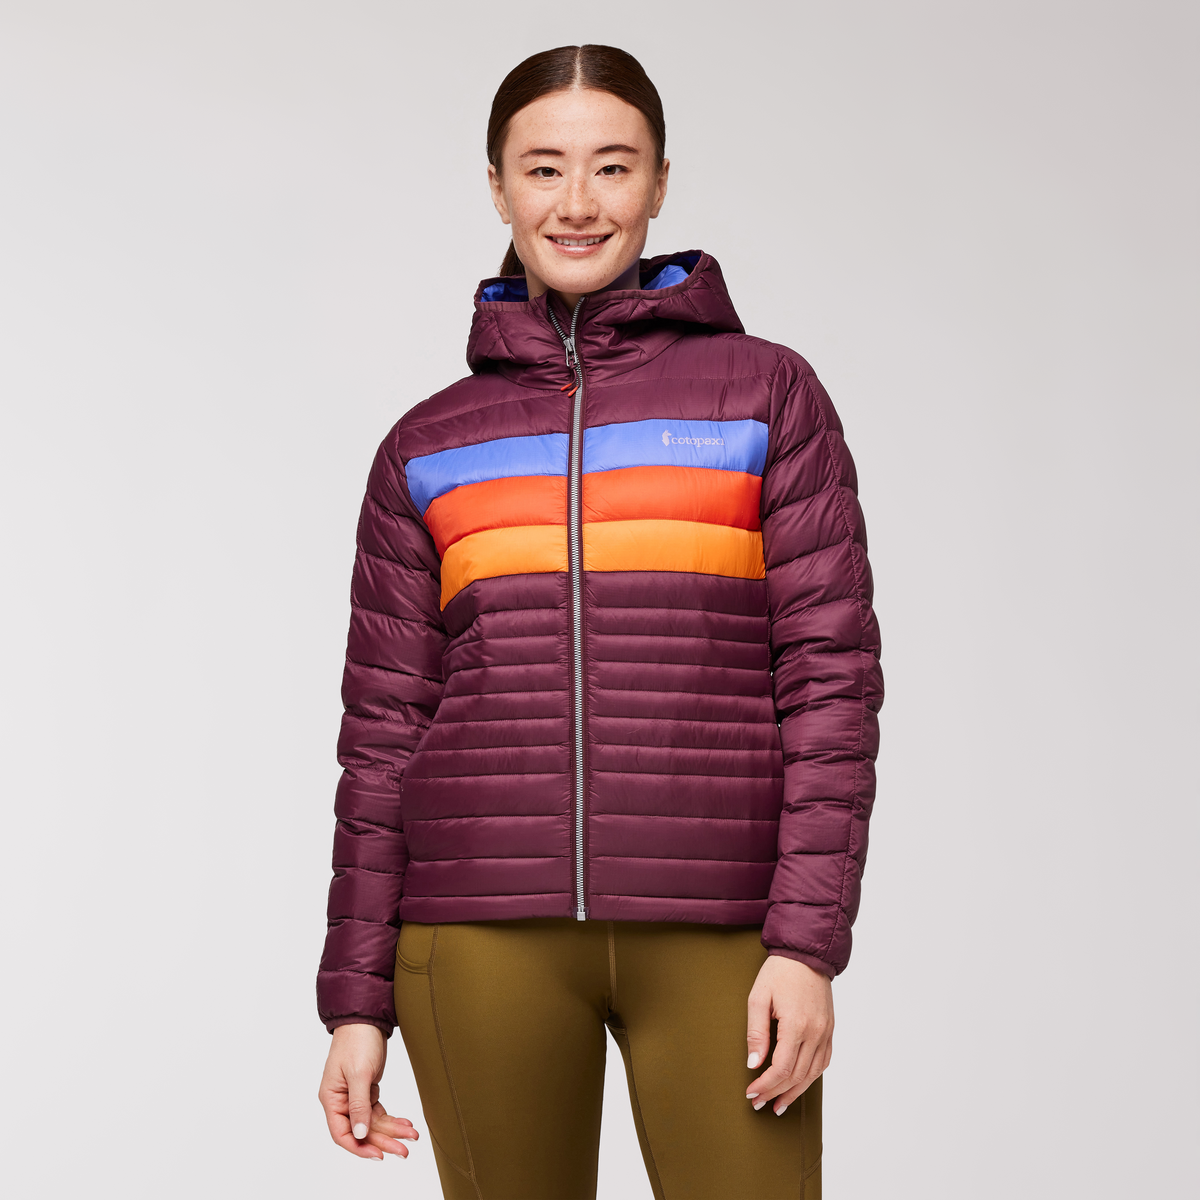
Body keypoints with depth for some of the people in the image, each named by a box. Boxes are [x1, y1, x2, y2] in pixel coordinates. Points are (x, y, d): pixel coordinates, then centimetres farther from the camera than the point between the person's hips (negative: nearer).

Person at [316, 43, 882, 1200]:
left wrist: (808, 941, -9)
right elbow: (385, 728, 11)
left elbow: (831, 672, 0)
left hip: (712, 929, -1)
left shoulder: (767, 394, 6)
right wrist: (357, 999, 6)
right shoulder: (427, 449, 11)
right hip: (485, 932, 2)